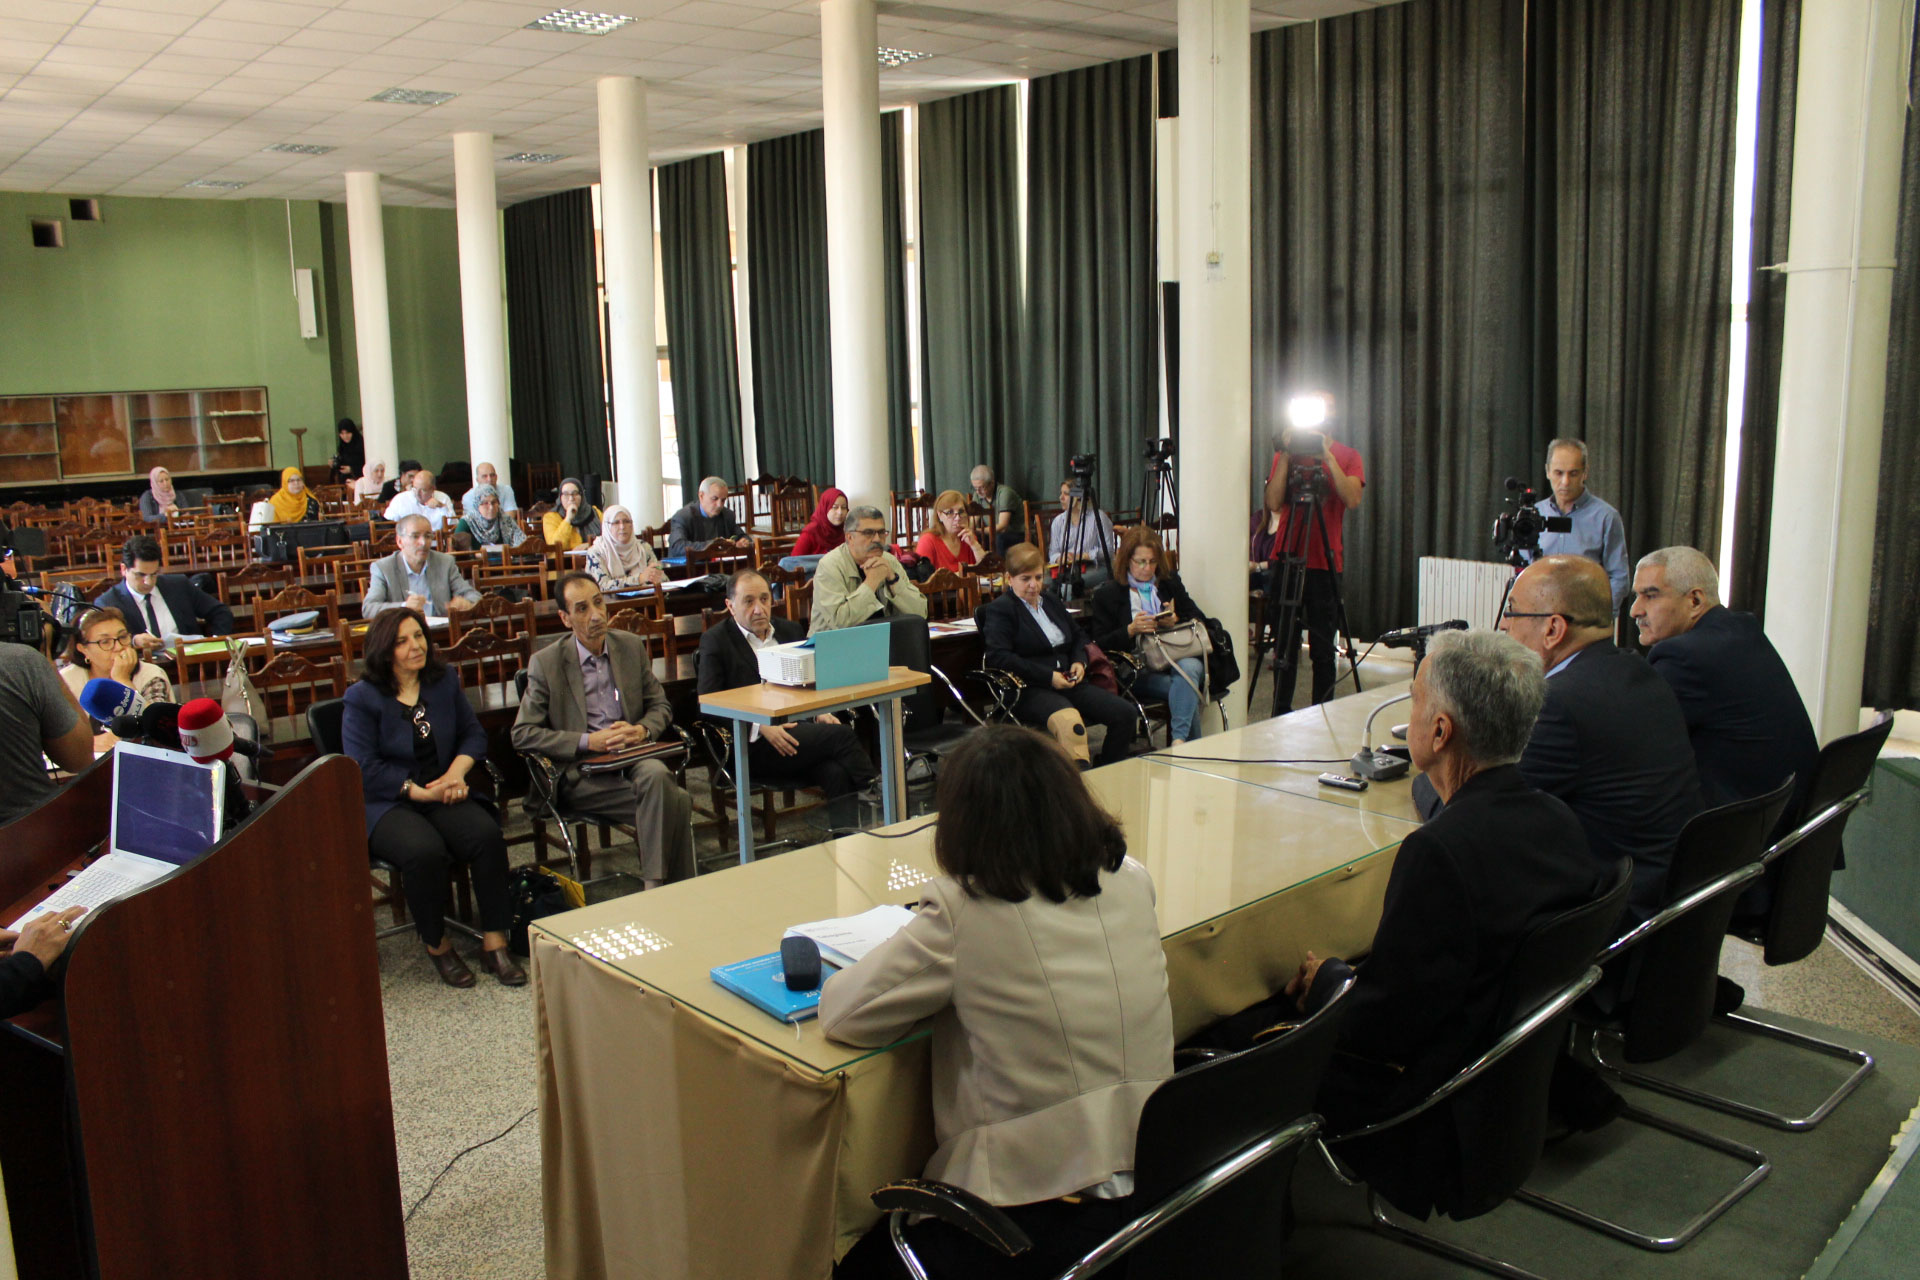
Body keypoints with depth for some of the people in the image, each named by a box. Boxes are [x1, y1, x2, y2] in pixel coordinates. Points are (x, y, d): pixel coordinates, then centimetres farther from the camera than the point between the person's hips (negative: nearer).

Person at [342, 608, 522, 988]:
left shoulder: (444, 681, 11)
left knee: (487, 834, -27)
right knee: (424, 850, -35)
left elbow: (473, 734, 12)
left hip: (442, 795, 4)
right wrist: (420, 792, -15)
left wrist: (457, 771, -9)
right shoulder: (362, 698, -3)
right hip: (386, 804, -4)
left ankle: (494, 943, -18)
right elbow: (364, 767, -10)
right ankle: (437, 946, -11)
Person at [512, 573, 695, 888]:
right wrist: (587, 742, -15)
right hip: (581, 774, -3)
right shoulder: (546, 663, 0)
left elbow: (660, 706, 16)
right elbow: (523, 733, -4)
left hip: (633, 758, 3)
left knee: (657, 775, -35)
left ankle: (656, 886, -26)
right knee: (675, 801, -29)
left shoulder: (632, 646, 12)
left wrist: (642, 731, -8)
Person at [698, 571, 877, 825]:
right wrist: (760, 726, -17)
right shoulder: (716, 641, 4)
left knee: (837, 773, -30)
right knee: (840, 735, -27)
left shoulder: (791, 631, 20)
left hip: (801, 728, 5)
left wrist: (820, 713, 1)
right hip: (755, 746, -4)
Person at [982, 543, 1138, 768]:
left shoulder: (1050, 601, 23)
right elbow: (998, 657, -15)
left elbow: (1078, 635, 35)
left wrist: (1080, 661, 11)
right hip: (1030, 690, -8)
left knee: (1125, 713, -11)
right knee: (1070, 722, -38)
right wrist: (1048, 677, -17)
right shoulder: (999, 610, -1)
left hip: (1067, 682, 8)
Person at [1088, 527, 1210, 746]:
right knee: (1187, 692, -33)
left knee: (1189, 668, -35)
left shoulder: (1171, 583, 23)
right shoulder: (1107, 594, 11)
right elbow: (1100, 644, 4)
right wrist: (1131, 630, -12)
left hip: (1179, 656, 3)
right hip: (1139, 669, -3)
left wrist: (1176, 622, -4)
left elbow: (1199, 620, 17)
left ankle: (1179, 740, -45)